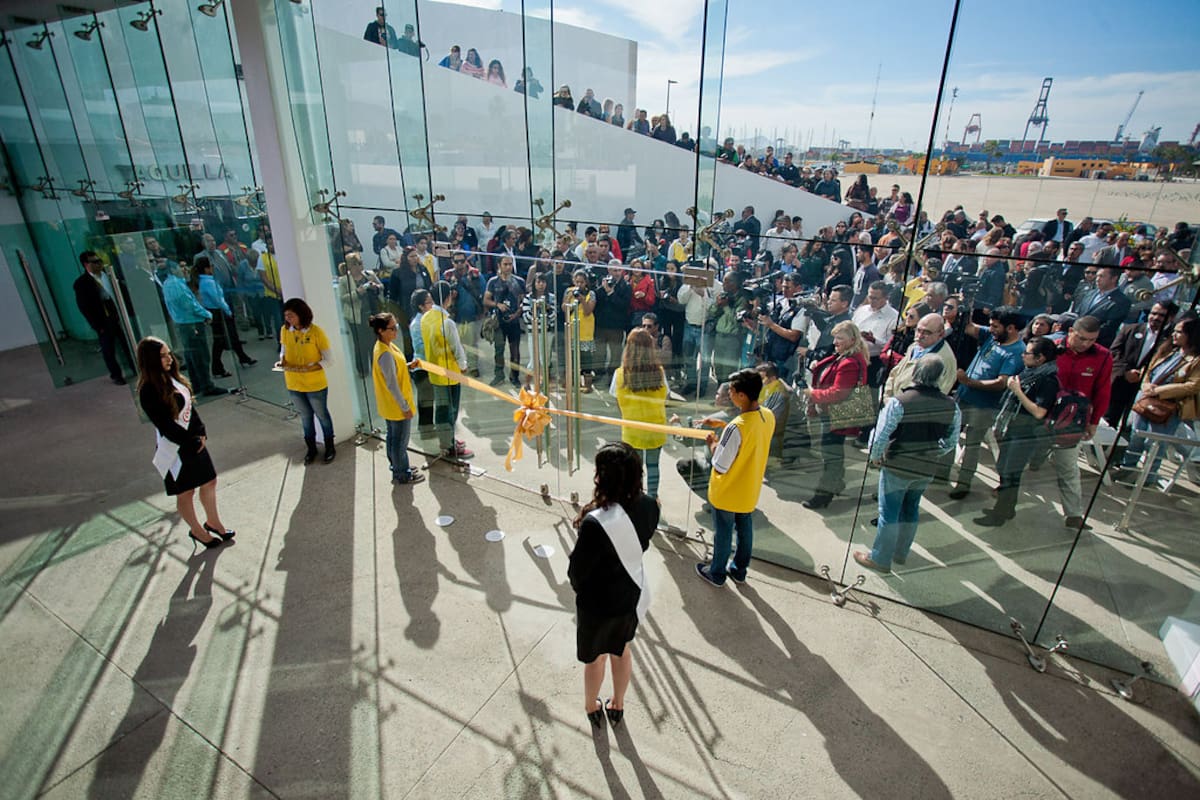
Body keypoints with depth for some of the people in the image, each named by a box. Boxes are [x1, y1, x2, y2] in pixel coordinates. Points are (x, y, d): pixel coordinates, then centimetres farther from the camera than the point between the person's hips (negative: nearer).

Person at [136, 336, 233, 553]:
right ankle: (197, 531, 28)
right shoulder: (149, 391, -21)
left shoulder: (172, 377, 3)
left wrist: (201, 433, -5)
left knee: (210, 481, 16)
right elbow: (165, 425, -21)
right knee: (185, 492, 10)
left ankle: (213, 522, 35)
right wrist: (192, 442, -15)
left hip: (195, 441, 8)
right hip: (175, 448, -7)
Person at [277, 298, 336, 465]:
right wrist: (282, 361, -11)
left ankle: (330, 447, 33)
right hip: (294, 385, 4)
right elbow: (284, 351, 12)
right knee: (305, 417, 20)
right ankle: (311, 448, 37)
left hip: (315, 385, -4)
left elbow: (329, 359, -14)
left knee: (321, 415, 15)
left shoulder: (316, 332, -18)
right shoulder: (285, 330, -4)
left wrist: (309, 368, -27)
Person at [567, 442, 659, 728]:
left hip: (599, 603, -5)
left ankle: (591, 707, 52)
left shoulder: (596, 523, -37)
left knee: (595, 658, 25)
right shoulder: (649, 506, -18)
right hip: (633, 595, 5)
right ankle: (617, 705, 54)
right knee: (621, 650, 31)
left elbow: (577, 570, -22)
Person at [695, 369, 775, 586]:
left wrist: (712, 443, -11)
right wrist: (724, 427, 4)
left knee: (723, 534, 14)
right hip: (750, 491, 7)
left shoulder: (736, 427, -35)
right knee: (745, 529, 24)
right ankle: (740, 570, 43)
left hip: (727, 494, -7)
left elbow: (720, 466, -27)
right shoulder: (768, 417, -11)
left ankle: (716, 573, 35)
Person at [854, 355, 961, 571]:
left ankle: (880, 559, 19)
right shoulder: (951, 406, -5)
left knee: (889, 512, 7)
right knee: (911, 509, 20)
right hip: (927, 469, 5)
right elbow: (951, 442, 3)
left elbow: (880, 436, -21)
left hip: (897, 467, -5)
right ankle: (900, 553, 36)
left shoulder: (898, 402, -22)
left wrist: (875, 457, -3)